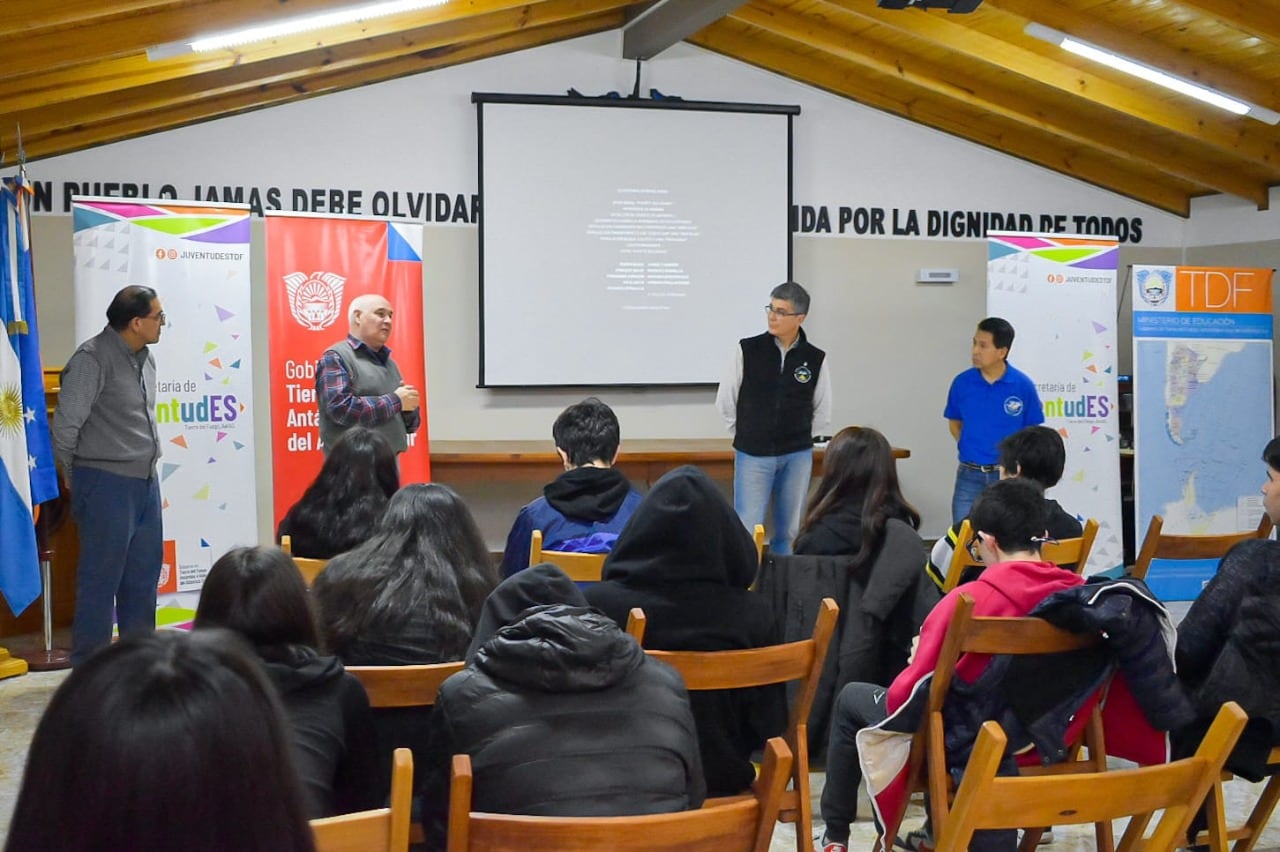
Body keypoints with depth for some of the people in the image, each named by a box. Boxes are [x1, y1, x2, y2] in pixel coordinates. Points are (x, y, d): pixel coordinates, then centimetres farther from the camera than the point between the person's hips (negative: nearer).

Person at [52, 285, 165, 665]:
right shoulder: (92, 360, -15)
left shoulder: (145, 358, 10)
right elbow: (65, 426, -13)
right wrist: (78, 477, -1)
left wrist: (148, 465, 14)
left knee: (145, 570, 13)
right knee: (101, 575, -2)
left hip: (145, 480, 8)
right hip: (107, 484, -8)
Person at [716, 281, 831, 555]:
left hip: (797, 458, 2)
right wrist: (746, 436, 9)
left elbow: (822, 413, 11)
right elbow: (726, 401, 4)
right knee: (747, 532, -4)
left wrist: (798, 440, 11)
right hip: (752, 456, -2)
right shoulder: (747, 350, -4)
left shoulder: (815, 359, 0)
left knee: (788, 532, 10)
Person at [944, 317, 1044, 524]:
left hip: (1008, 476, -1)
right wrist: (968, 447, 1)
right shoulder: (962, 383, -3)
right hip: (969, 476, 2)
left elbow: (1032, 431, 3)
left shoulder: (1023, 386, -8)